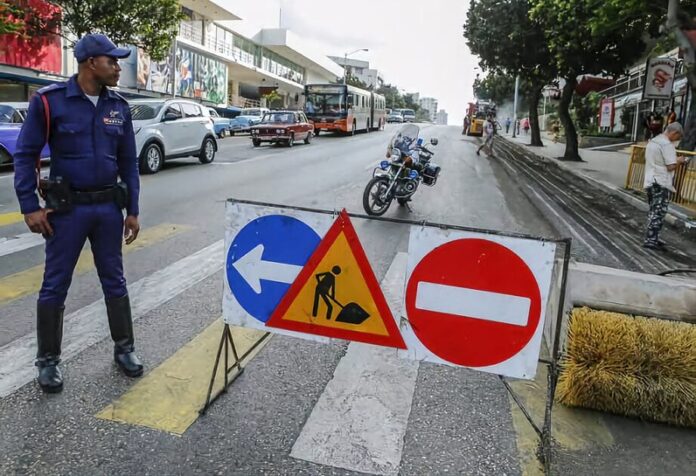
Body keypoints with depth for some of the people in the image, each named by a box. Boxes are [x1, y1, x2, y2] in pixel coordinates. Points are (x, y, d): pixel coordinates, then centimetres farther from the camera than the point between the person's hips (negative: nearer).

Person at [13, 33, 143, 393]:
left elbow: (128, 162, 9)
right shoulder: (49, 101, -7)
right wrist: (29, 207, -10)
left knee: (114, 280, 11)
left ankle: (124, 348, 25)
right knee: (55, 286, 5)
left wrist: (132, 210, 6)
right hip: (66, 209, -3)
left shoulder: (119, 107, 5)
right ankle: (48, 360, 20)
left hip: (109, 207, 4)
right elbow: (25, 156, -4)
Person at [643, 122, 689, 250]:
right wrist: (679, 161, 1)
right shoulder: (667, 144, -15)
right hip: (661, 183, -9)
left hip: (650, 181, 9)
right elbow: (671, 166, -18)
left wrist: (675, 159, 16)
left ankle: (652, 238, 21)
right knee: (659, 212, -3)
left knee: (654, 211, 16)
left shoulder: (653, 141, 14)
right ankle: (650, 240, -3)